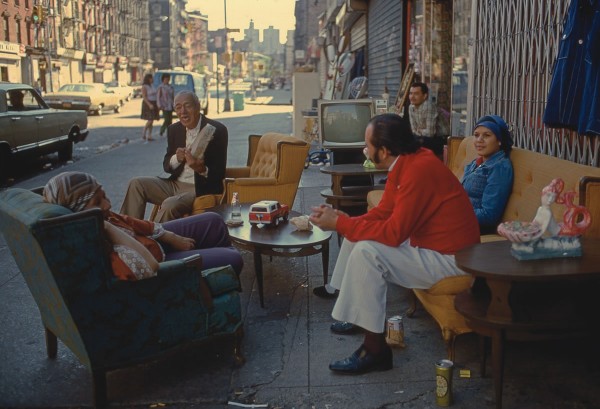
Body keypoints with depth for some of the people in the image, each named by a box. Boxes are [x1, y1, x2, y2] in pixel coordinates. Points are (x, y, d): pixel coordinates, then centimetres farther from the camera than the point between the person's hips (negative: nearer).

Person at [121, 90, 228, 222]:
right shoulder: (174, 129, 7)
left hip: (200, 189, -6)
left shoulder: (217, 130, -10)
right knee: (136, 184, -9)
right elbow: (166, 165, 10)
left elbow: (219, 173, -10)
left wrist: (201, 168, -32)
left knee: (170, 205, -32)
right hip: (175, 184, 6)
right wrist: (176, 158, -14)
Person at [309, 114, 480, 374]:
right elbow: (383, 212, 9)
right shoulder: (404, 164, 4)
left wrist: (339, 223, -21)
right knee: (357, 236, 9)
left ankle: (375, 350, -14)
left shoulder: (419, 169, -27)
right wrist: (345, 220, -7)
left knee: (367, 252, -24)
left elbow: (394, 232, -29)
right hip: (427, 243, 10)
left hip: (449, 259, -10)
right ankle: (357, 313, 20)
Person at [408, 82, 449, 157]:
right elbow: (414, 130, 6)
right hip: (427, 137, 8)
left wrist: (419, 131, -7)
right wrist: (420, 132, -13)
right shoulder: (411, 107, -2)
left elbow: (430, 132, -25)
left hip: (440, 139, -8)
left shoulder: (429, 106, -26)